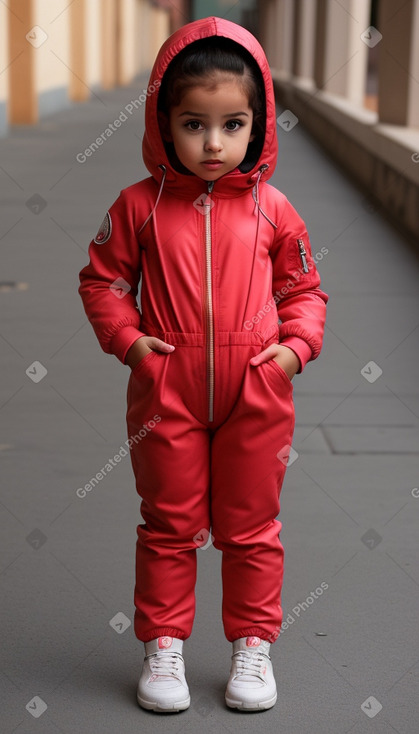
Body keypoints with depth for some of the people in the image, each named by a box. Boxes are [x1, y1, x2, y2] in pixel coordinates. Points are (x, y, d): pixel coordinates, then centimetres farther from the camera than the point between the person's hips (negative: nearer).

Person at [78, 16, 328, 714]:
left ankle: (253, 644, 28)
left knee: (251, 526, 12)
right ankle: (163, 645, 27)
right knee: (169, 524, 11)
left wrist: (296, 344, -4)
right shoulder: (141, 204, -4)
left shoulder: (272, 209, 0)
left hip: (257, 391, 1)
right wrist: (126, 337, -7)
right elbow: (102, 277, 6)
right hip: (166, 388, 0)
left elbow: (303, 286, 11)